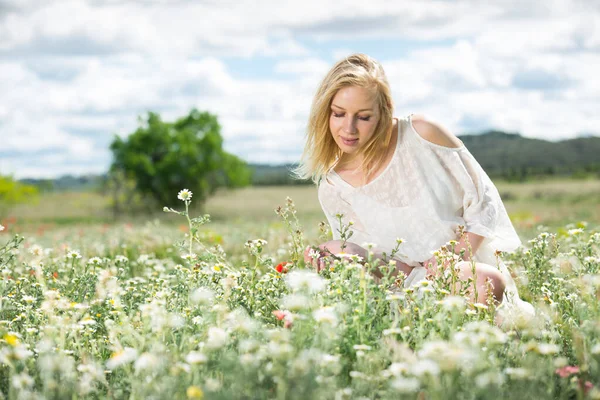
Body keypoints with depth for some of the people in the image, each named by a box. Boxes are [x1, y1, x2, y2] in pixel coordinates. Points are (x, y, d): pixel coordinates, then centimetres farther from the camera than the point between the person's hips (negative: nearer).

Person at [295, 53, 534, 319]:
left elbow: (483, 200, -2)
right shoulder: (333, 191, -3)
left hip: (476, 263, -3)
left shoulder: (422, 135, -10)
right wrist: (350, 252, -20)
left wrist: (458, 259, -14)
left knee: (491, 283, -36)